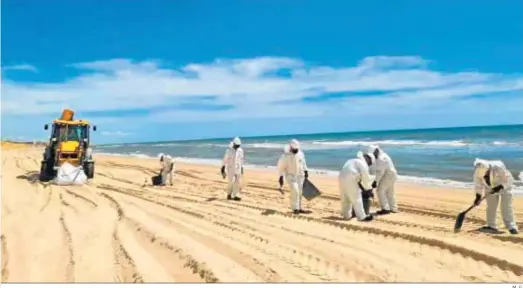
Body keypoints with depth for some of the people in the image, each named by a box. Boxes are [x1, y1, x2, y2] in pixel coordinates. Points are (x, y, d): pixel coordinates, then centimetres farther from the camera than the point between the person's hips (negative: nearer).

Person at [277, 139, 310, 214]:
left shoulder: (300, 153, -5)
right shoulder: (286, 156, -18)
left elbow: (303, 162, 12)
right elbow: (281, 166, -11)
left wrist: (305, 171, 9)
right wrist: (281, 177, -13)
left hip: (300, 175, 5)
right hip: (290, 176, -5)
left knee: (299, 192, 9)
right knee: (295, 190, -19)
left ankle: (298, 208, 20)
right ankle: (295, 208, -10)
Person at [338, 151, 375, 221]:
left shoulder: (354, 161, 29)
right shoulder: (363, 164, 0)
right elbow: (366, 179, -3)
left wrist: (361, 187, 36)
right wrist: (369, 190, 6)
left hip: (341, 178, 9)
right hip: (350, 179, -9)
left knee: (345, 199, 16)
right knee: (356, 198, -4)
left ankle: (346, 215, 23)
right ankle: (362, 217, -2)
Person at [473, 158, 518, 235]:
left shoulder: (499, 167, -36)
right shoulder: (478, 172, -24)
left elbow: (509, 180, -25)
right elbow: (478, 185, -12)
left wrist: (499, 187, -34)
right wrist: (478, 197, -13)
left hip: (504, 187, -4)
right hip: (490, 188, 4)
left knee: (506, 207, -10)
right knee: (490, 207, 1)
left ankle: (511, 227, -8)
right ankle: (492, 226, 8)